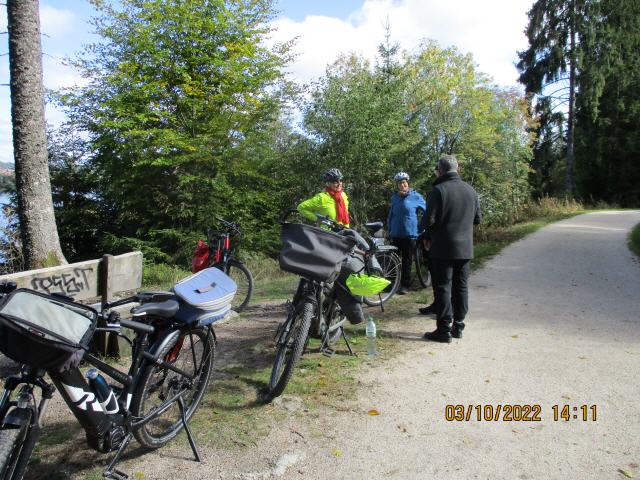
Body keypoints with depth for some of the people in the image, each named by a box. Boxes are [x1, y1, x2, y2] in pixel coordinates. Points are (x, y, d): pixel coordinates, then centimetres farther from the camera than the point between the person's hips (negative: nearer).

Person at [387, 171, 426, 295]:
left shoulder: (415, 196, -3)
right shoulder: (394, 197, 9)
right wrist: (390, 230, 13)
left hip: (410, 234, -4)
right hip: (396, 234, 4)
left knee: (407, 261, 3)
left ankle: (405, 285, 12)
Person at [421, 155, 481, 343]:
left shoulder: (438, 190, -14)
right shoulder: (470, 190, 6)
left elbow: (429, 220, -15)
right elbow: (477, 219, 13)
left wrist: (428, 236, 4)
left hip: (443, 249, -6)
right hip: (465, 249, 6)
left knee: (443, 288, 0)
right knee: (461, 287, 13)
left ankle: (444, 330, 3)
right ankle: (458, 326, 21)